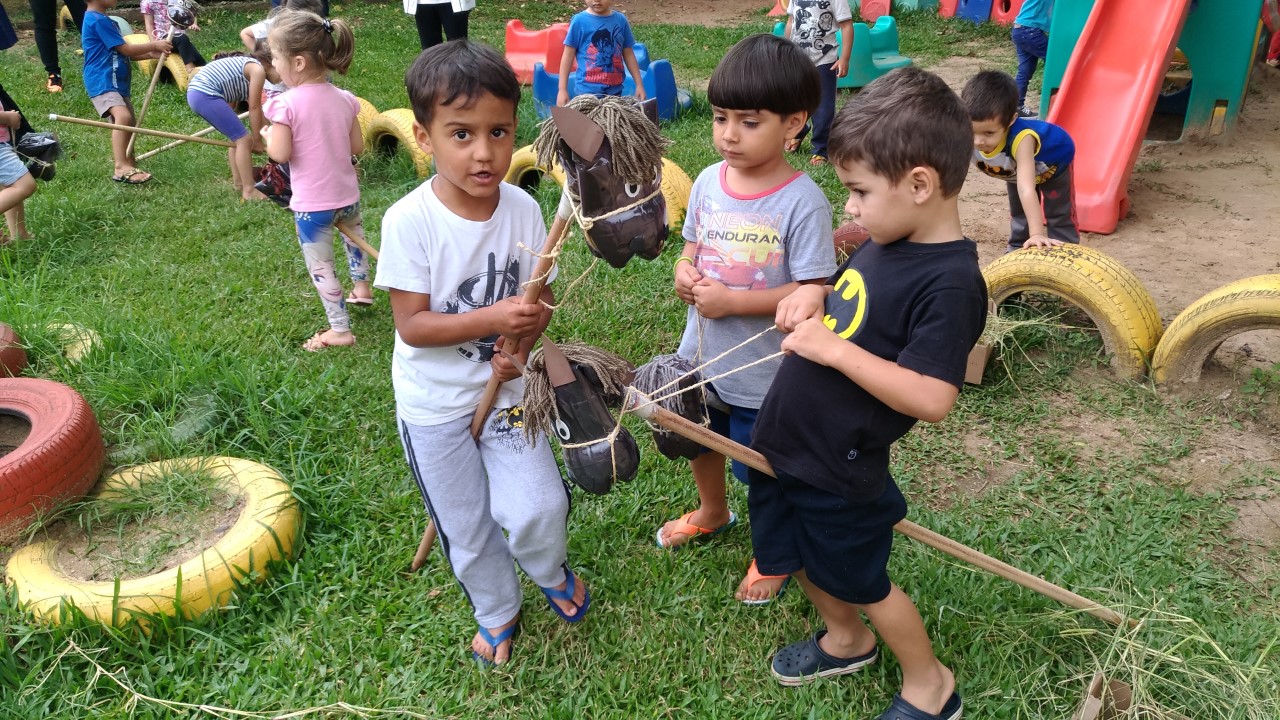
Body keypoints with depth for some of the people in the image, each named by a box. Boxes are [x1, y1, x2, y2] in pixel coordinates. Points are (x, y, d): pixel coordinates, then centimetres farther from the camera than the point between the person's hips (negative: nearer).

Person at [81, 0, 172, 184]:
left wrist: (151, 54, 6)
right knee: (123, 117, -31)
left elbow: (123, 54, 17)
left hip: (115, 82, 11)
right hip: (102, 82, -11)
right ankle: (121, 168, -40)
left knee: (128, 123, 21)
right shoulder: (98, 20, -13)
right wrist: (155, 45, -3)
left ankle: (129, 165, 39)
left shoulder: (103, 20, 18)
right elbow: (126, 50, -13)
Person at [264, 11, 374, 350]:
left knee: (320, 267, 7)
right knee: (353, 233, 36)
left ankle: (340, 329, 12)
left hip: (311, 203, -6)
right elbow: (357, 146, 3)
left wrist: (268, 138, 2)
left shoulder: (286, 104, -19)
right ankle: (362, 287, 54)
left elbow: (280, 154, -18)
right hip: (346, 194, 6)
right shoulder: (344, 99, -3)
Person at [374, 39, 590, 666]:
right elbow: (412, 324, -21)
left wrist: (518, 345, -21)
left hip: (506, 389, 2)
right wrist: (493, 318, -32)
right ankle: (496, 613, 46)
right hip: (435, 404, -1)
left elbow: (540, 299, -2)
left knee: (536, 510, -6)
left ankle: (552, 573, 32)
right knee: (467, 528, 15)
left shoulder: (522, 209, -12)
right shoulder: (410, 221, -22)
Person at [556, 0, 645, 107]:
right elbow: (568, 55, -2)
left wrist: (639, 84, 11)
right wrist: (562, 89, -5)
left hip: (614, 90, 4)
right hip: (587, 91, -3)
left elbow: (628, 55, 12)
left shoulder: (620, 20, 3)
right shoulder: (579, 21, -6)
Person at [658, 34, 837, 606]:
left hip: (763, 372, -6)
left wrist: (731, 300, -28)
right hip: (701, 355, 6)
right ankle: (712, 513, 59)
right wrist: (684, 275, -14)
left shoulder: (802, 203, -24)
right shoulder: (708, 182, -5)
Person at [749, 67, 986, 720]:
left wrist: (834, 348, -30)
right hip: (784, 443, 8)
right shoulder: (885, 242, 0)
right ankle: (846, 640, 55)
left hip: (836, 474, -8)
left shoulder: (949, 283, -26)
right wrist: (812, 295, -3)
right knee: (806, 562, 27)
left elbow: (931, 399, -31)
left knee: (862, 584, 15)